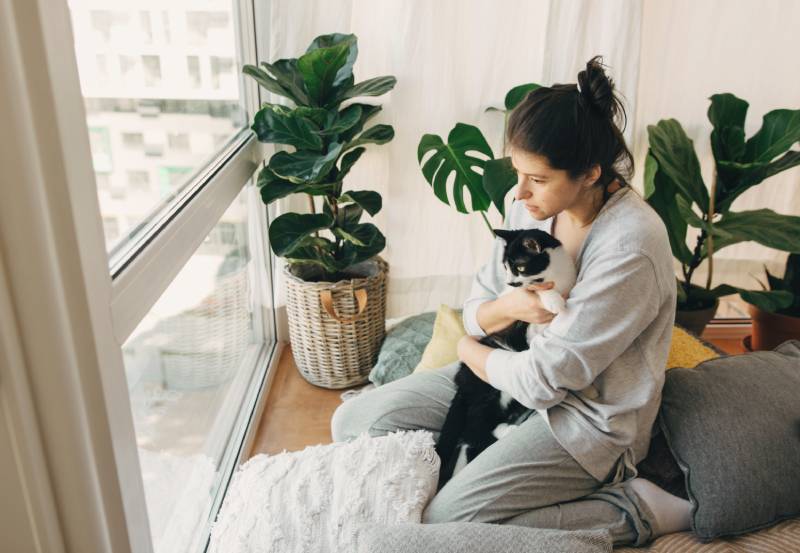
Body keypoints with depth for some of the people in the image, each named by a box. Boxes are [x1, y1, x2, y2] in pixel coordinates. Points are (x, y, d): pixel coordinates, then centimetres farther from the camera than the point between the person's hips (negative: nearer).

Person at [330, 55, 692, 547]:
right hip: (511, 374, 7)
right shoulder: (532, 204, -4)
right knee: (353, 423, -1)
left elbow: (544, 380, -23)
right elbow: (476, 310, 4)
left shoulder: (630, 249, -27)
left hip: (586, 418, -6)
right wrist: (507, 308, -20)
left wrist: (468, 349, -5)